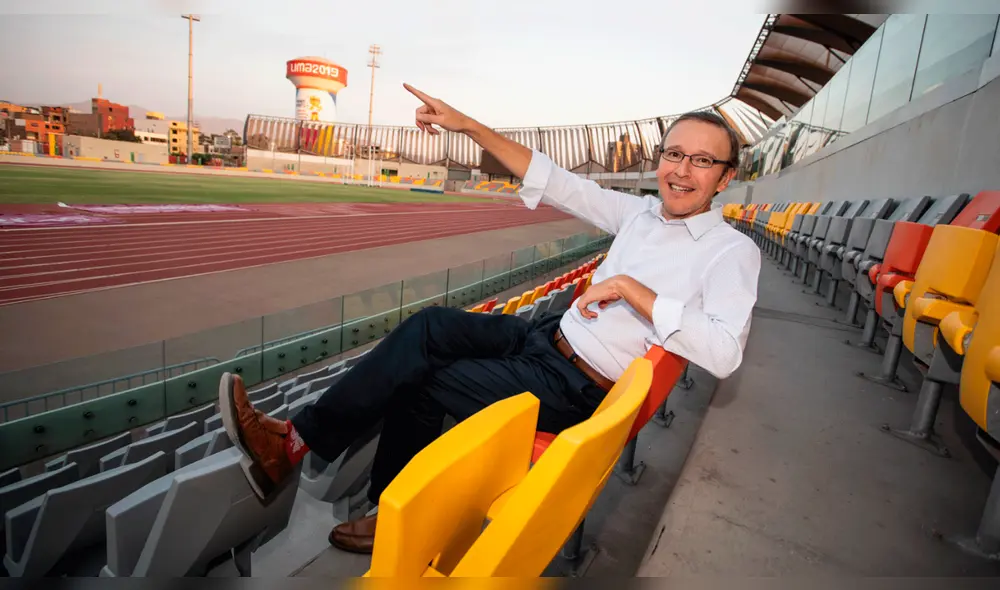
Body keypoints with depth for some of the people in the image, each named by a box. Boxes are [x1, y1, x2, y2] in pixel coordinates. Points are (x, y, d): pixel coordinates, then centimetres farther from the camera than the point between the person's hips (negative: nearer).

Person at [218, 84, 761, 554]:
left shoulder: (732, 251, -9)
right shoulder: (641, 212, 9)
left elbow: (723, 353, -25)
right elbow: (552, 180, 6)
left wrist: (627, 286, -24)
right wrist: (468, 125, 1)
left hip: (576, 388, -6)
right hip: (547, 335, 6)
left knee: (419, 380, -12)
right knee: (430, 327, -13)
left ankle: (294, 442, 8)